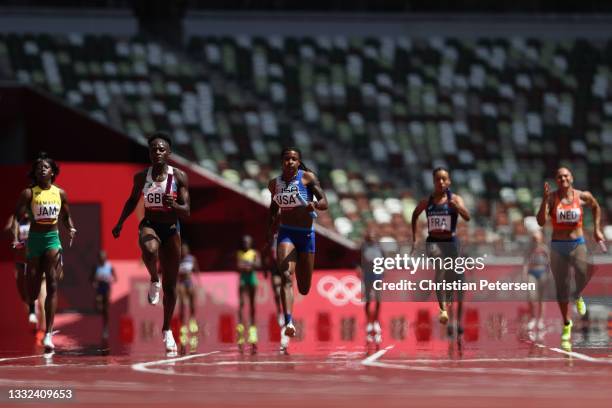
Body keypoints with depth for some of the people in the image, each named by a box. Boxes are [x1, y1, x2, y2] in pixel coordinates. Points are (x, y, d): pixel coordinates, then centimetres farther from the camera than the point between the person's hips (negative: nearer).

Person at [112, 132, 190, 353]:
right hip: (149, 225, 0)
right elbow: (132, 201, 17)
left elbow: (186, 212, -10)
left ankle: (167, 330, 22)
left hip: (171, 229, 0)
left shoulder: (179, 176, -7)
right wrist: (120, 223, 12)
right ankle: (154, 281, -9)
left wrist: (173, 205, -30)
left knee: (170, 285, 6)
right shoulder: (142, 176, -2)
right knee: (150, 250, -40)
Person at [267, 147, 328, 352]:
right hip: (286, 233, 0)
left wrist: (314, 205, -34)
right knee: (286, 276, -24)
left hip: (306, 234, 0)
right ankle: (288, 323, -36)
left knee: (304, 288, 8)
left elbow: (324, 202, -11)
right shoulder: (275, 184, 5)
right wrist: (270, 235, 20)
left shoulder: (307, 177, -4)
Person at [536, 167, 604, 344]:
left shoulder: (582, 196, -2)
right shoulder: (551, 198, -6)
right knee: (561, 288, 4)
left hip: (577, 244, -1)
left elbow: (596, 207, 19)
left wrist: (596, 229, 13)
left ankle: (578, 296, 8)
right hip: (558, 246, 1)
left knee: (583, 275, -28)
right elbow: (541, 222, -17)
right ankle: (566, 324, 23)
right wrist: (545, 200, -26)